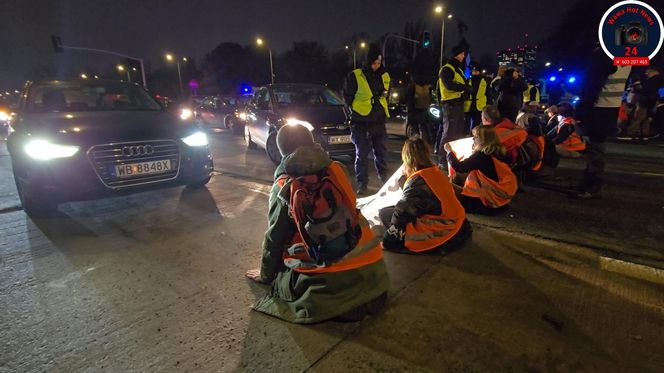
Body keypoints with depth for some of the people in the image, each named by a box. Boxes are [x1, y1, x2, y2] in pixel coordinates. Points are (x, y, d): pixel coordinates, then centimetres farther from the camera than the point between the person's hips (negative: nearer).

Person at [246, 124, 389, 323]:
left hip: (331, 279, -5)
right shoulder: (336, 168, 4)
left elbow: (275, 237, 2)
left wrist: (266, 274, 19)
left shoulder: (283, 188, -6)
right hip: (372, 265, 6)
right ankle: (358, 296, 7)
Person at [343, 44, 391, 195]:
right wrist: (356, 110, 3)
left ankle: (384, 178, 29)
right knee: (361, 153, 0)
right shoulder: (355, 76, -8)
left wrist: (382, 110, 13)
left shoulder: (384, 76, 8)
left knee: (381, 151, 11)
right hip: (360, 122, -4)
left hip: (379, 121, 4)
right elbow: (347, 96, 0)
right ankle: (362, 184, 9)